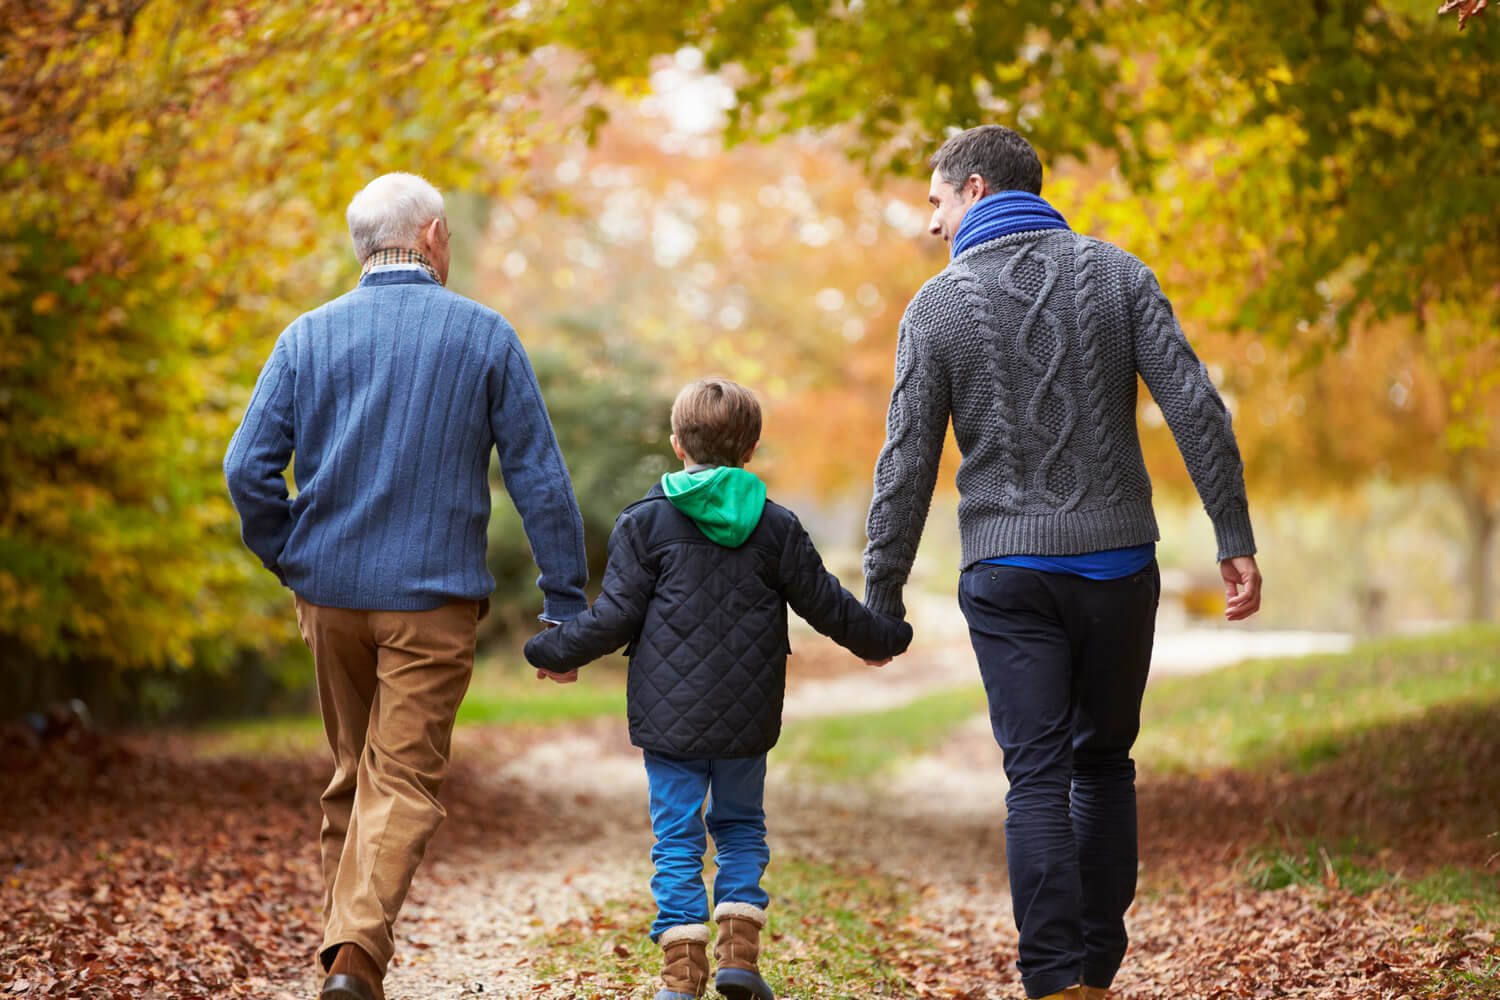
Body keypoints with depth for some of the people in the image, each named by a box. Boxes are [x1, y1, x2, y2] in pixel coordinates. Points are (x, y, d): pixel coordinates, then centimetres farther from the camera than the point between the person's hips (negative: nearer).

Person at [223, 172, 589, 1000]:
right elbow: (540, 480, -3)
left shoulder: (309, 335, 3)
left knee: (351, 776, 18)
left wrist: (292, 566, 8)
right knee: (404, 784, -3)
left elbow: (247, 469, -5)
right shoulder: (484, 336, -2)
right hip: (433, 598, -3)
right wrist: (566, 607, 0)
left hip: (331, 592, 3)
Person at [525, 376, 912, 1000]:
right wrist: (881, 640, 25)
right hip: (747, 717, 2)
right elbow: (826, 604, 8)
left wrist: (555, 654, 9)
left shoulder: (645, 522, -3)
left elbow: (615, 617, -6)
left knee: (677, 838, 3)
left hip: (669, 715, -2)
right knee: (741, 827, 18)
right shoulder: (776, 527, 2)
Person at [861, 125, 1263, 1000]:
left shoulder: (939, 305, -2)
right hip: (1119, 563, 2)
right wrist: (1237, 540, -2)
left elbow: (907, 467, -3)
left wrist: (880, 600, 5)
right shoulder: (1116, 273, 3)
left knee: (1038, 778, -1)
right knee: (1105, 764, 15)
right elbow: (1197, 409, -6)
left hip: (1009, 572, -2)